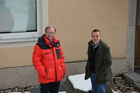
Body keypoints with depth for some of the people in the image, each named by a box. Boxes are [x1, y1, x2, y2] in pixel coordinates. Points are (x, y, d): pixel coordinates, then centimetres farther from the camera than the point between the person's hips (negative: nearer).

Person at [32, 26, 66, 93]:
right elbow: (36, 61, -15)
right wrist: (43, 73, -18)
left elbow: (61, 57, 15)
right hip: (46, 78, -6)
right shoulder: (40, 45, -13)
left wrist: (63, 69, 7)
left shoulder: (57, 44, 7)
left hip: (57, 77, 6)